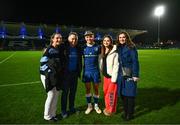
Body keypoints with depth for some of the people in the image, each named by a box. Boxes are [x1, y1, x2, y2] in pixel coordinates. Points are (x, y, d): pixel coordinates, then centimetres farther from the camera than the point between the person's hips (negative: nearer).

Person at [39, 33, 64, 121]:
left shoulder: (59, 50, 8)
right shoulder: (48, 49, -13)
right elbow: (43, 62, -17)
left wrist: (60, 72, 9)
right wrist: (50, 72, -17)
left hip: (56, 76, 7)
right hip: (48, 76, -7)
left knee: (56, 95, 12)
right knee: (51, 95, 1)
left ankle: (52, 114, 30)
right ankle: (47, 116, 21)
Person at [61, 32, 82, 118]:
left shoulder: (78, 49, 4)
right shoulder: (64, 48, -9)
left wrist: (79, 72, 8)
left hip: (75, 73, 4)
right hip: (66, 73, -4)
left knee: (73, 91, 14)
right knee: (65, 92, 6)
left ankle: (71, 107, 32)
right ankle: (63, 110, 21)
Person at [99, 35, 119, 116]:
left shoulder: (114, 52, -13)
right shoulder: (102, 52, 9)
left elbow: (116, 66, -15)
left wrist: (113, 78, -16)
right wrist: (102, 72, 7)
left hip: (112, 76, -6)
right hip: (105, 76, 7)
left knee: (111, 93, 3)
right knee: (105, 92, 14)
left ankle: (111, 110, 23)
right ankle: (107, 107, 33)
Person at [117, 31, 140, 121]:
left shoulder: (131, 47, -7)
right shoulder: (118, 48, 10)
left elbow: (135, 61, -10)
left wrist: (135, 75, -15)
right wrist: (117, 73, 10)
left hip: (130, 75, -5)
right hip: (121, 75, 5)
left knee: (130, 94, 3)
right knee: (123, 94, 11)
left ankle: (130, 114, 21)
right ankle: (125, 112, 29)